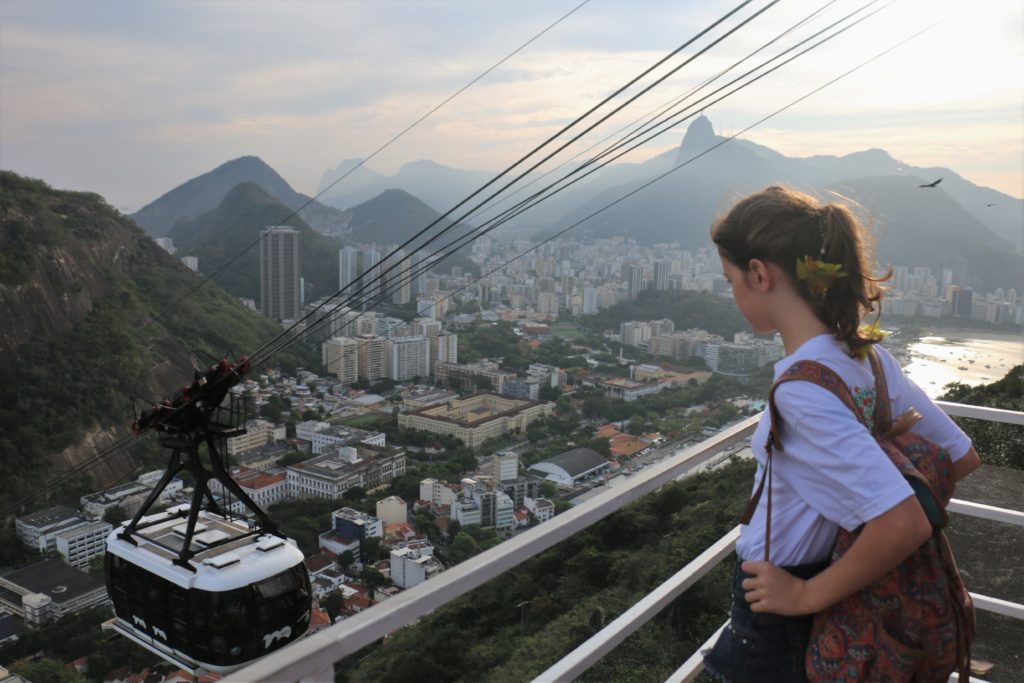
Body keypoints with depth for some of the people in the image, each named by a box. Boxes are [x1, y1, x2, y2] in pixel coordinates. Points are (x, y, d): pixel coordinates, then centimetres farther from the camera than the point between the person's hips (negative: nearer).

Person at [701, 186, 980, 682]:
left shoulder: (801, 389, -30)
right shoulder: (870, 356, -5)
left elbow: (903, 526, -35)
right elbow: (961, 459, 4)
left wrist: (806, 594, -22)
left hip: (779, 609, -7)